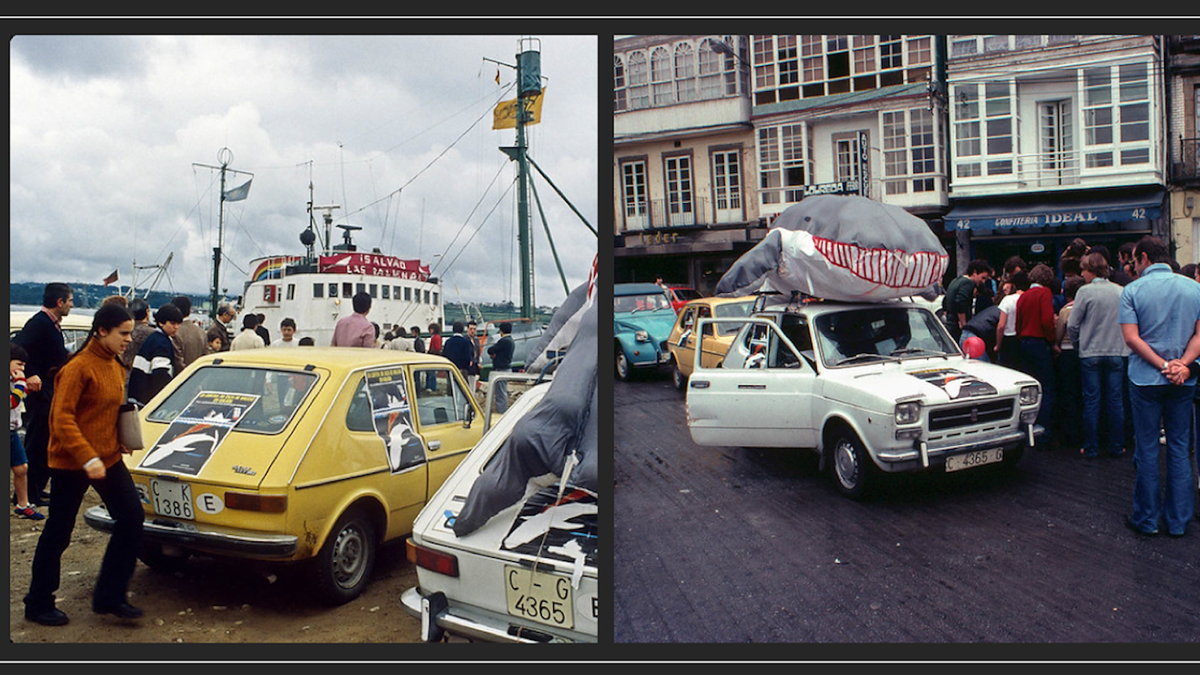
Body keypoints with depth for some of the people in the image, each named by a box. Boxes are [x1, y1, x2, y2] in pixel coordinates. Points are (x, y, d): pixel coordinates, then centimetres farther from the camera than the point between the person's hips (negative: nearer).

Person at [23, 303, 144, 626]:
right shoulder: (78, 367, -16)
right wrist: (87, 458, -27)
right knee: (58, 533, 6)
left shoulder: (116, 367, 9)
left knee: (132, 517, -1)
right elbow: (62, 418, -20)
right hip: (71, 462, -7)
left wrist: (120, 441, 4)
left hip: (108, 458, 7)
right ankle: (38, 605, 24)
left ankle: (110, 596, 10)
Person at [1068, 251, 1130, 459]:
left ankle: (1091, 448, 8)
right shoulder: (1121, 291, 1)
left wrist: (1078, 344, 7)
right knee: (1115, 401, 9)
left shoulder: (1085, 291, -10)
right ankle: (1116, 446, 15)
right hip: (1117, 352, 3)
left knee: (1091, 401, 3)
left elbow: (1072, 325, -9)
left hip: (1091, 354, -3)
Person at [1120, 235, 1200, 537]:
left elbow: (1132, 338, -14)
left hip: (1145, 379, -3)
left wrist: (1163, 365, -12)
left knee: (1147, 449, 4)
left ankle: (1147, 519, 13)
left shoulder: (1133, 290, -7)